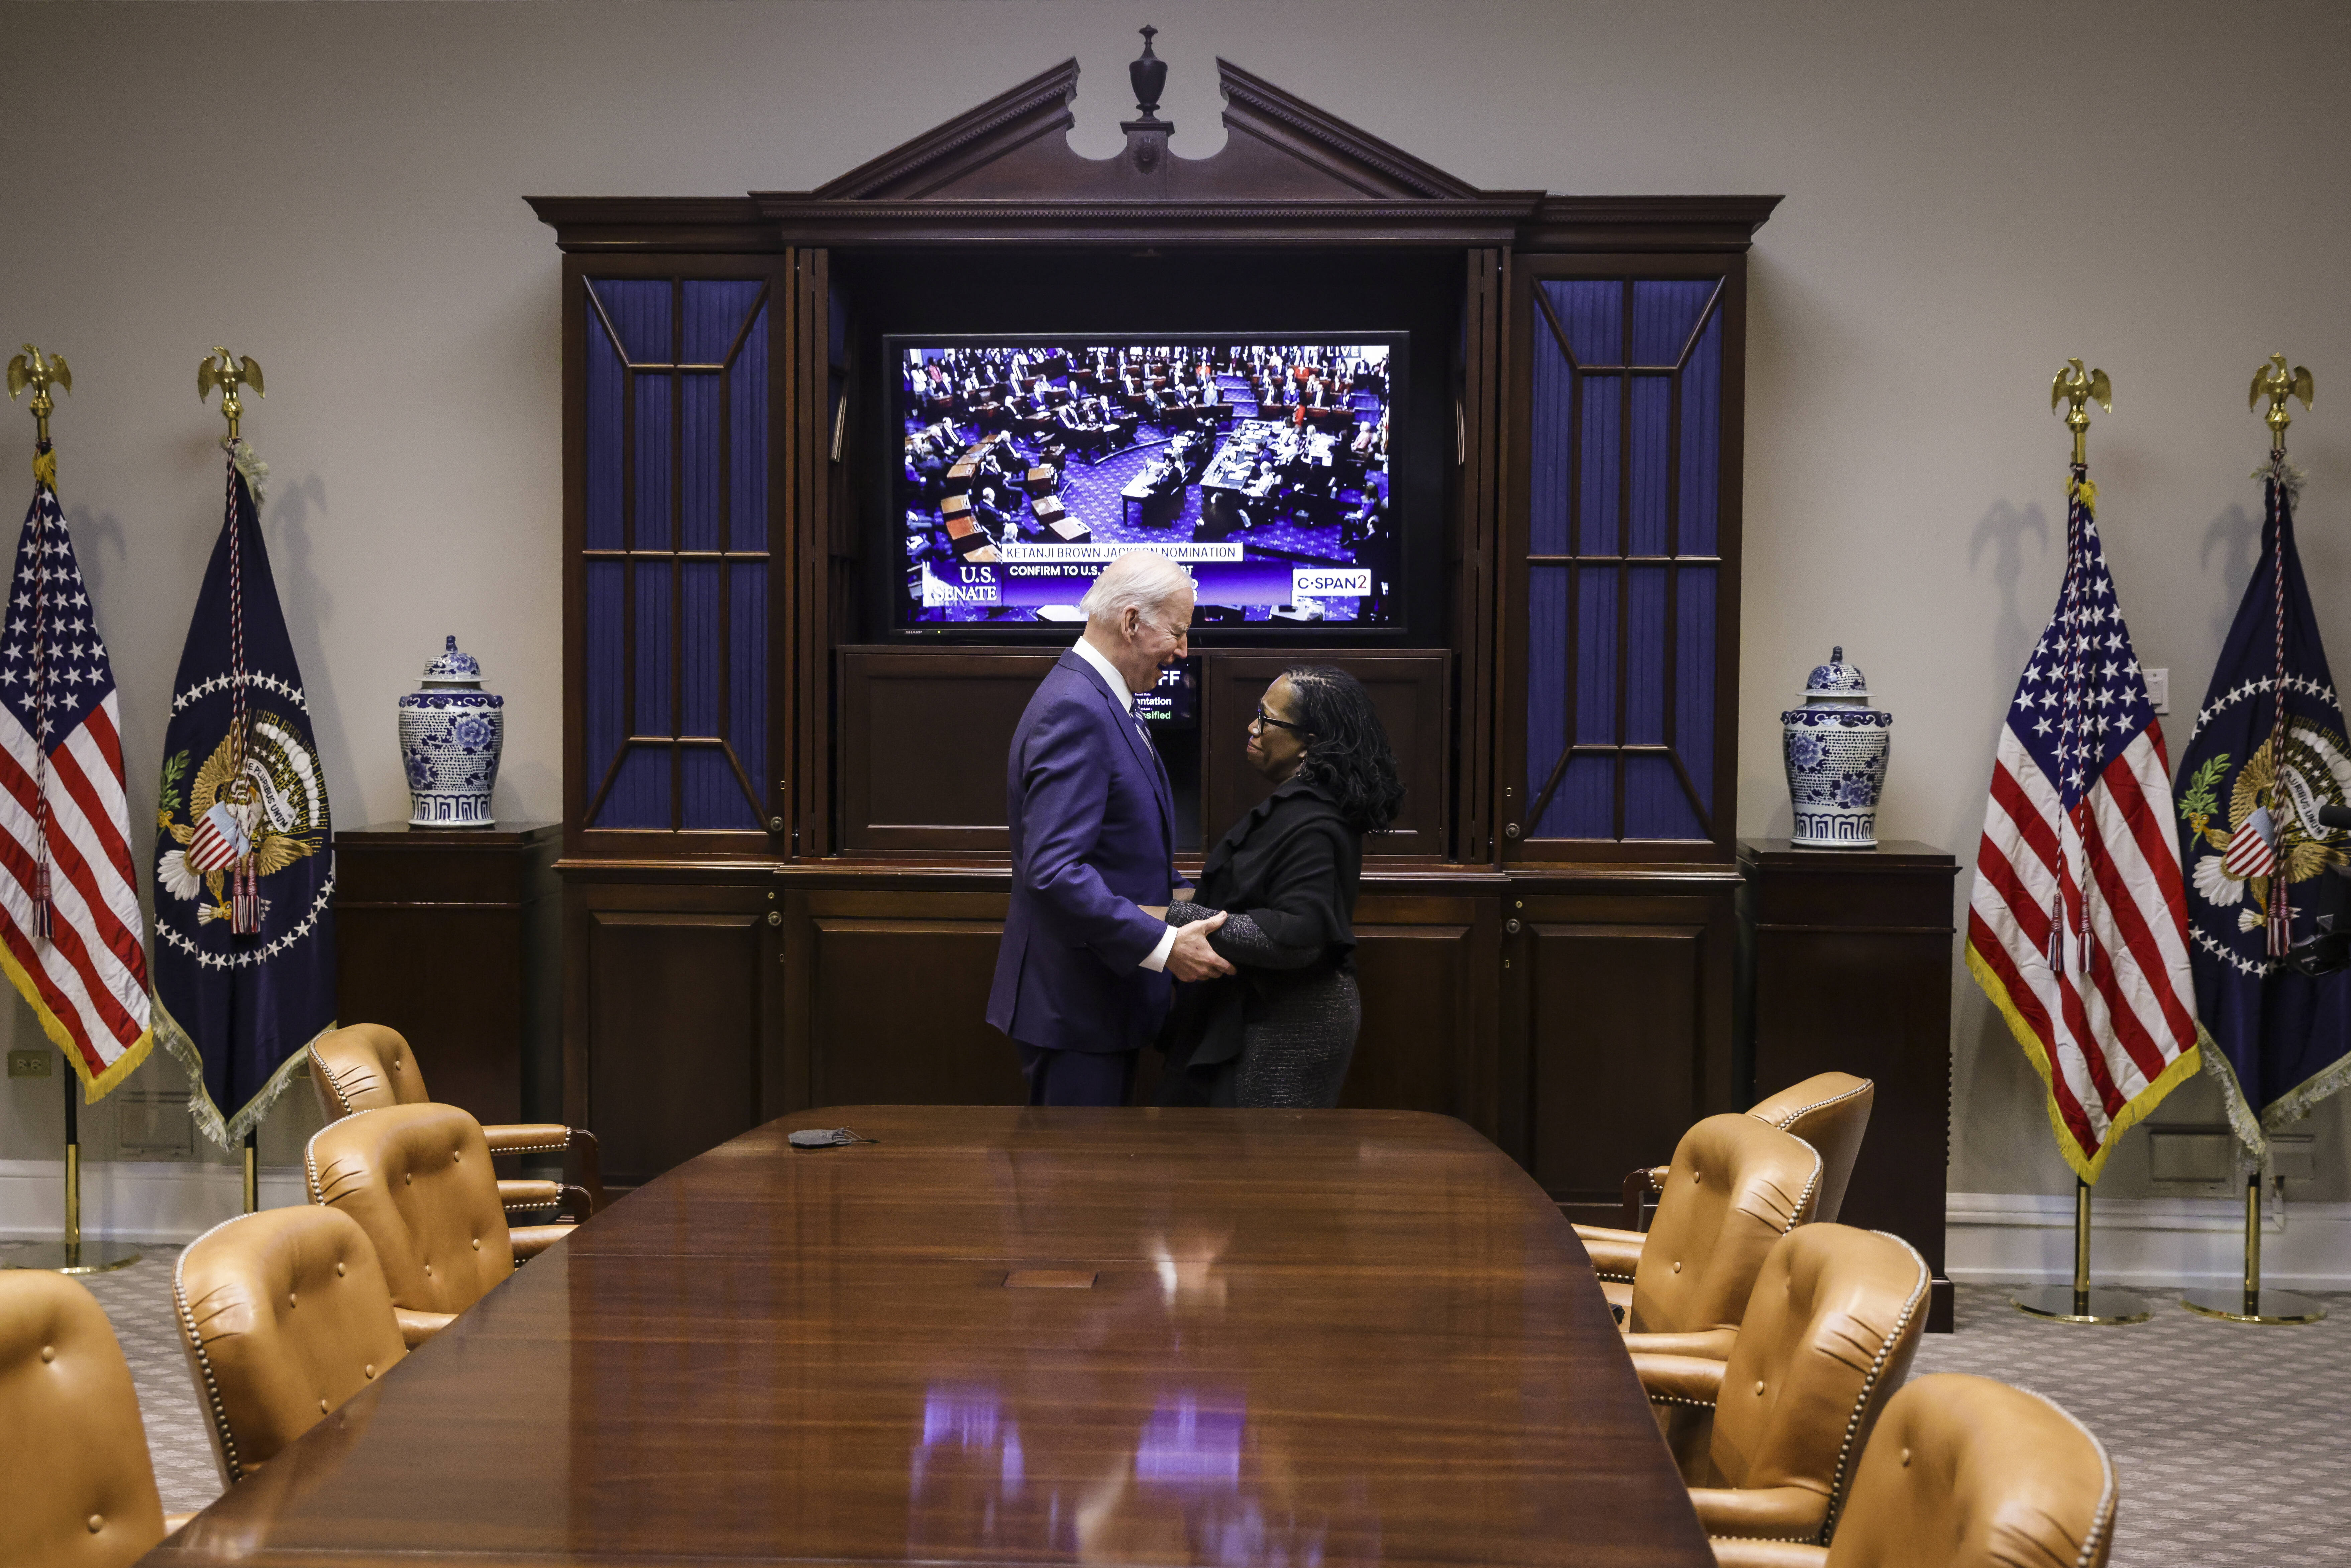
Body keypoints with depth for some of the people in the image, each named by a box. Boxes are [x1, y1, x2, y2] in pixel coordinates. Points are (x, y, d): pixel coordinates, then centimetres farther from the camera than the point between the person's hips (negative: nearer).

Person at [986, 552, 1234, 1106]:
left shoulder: (1099, 701, 14)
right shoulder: (1074, 711, -20)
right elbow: (1054, 869, -28)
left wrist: (1183, 898, 6)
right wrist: (1163, 946, -28)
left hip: (1106, 991, 11)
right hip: (1074, 999, -10)